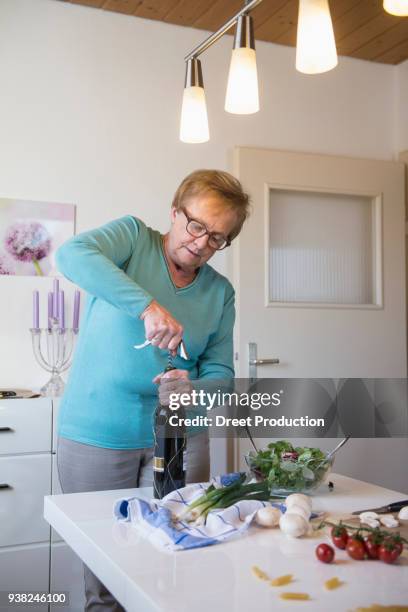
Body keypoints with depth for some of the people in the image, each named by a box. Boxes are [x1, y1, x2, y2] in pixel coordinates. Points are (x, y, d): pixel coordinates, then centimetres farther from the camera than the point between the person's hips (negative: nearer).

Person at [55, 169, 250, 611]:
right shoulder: (134, 236, -4)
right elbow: (72, 255, -24)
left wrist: (192, 391, -18)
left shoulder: (220, 292, 6)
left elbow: (220, 372, 5)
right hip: (96, 436, -3)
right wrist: (147, 305, -34)